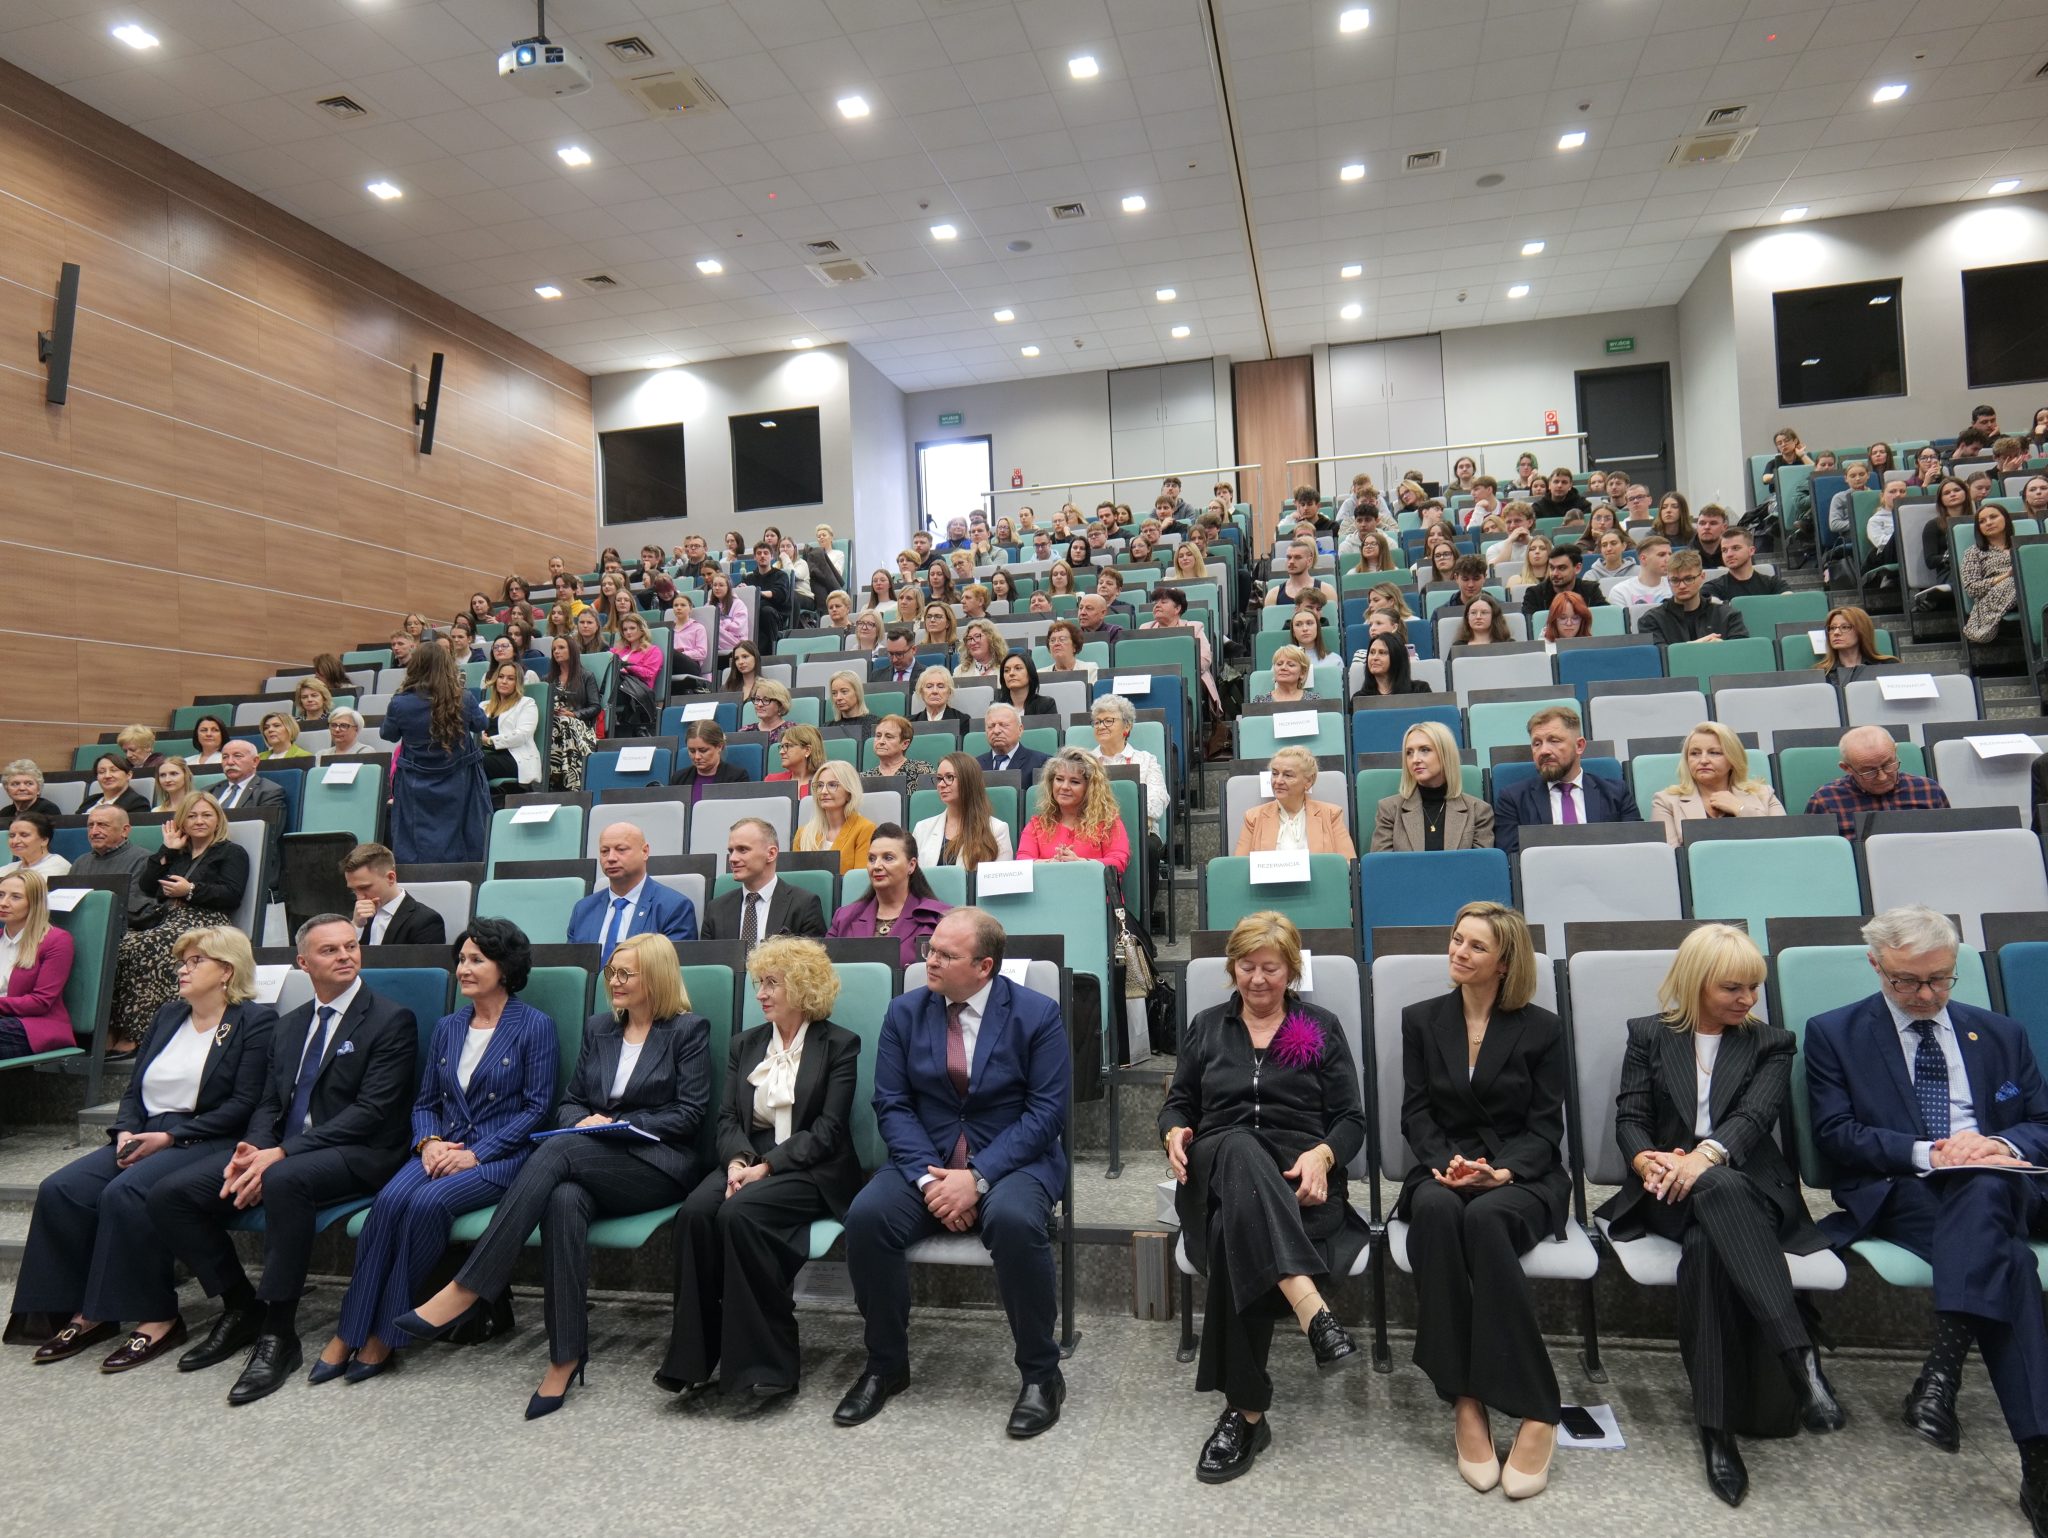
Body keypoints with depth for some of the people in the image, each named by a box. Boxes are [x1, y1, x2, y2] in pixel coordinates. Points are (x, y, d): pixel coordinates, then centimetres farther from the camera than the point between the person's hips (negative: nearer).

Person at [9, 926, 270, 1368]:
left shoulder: (256, 1022, -5)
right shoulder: (168, 1016, 19)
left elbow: (243, 1105, -12)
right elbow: (134, 1089, 18)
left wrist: (169, 1137, -16)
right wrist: (126, 1131, -2)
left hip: (205, 1143, -8)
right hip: (144, 1137, 8)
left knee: (125, 1194, -29)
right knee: (59, 1190, -14)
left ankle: (157, 1318, -18)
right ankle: (88, 1312, -5)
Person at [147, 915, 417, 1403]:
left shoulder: (391, 1020, -4)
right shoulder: (289, 1026, 19)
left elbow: (372, 1112, -13)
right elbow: (268, 1103, 16)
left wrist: (282, 1153, -19)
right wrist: (252, 1150, -8)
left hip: (356, 1156, -7)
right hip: (278, 1153, 7)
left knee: (284, 1180, -37)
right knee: (170, 1196, -9)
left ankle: (278, 1333, -23)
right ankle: (241, 1306, 8)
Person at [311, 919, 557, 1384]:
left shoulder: (535, 1026, -3)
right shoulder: (448, 1028, 15)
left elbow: (536, 1108, -7)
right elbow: (424, 1101, 17)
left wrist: (476, 1154, -15)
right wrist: (428, 1142, -5)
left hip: (500, 1156, -5)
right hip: (442, 1150, 5)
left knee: (428, 1202, -30)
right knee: (390, 1199, -25)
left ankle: (386, 1333, -17)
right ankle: (348, 1333, -19)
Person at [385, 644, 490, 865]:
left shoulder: (400, 704, -14)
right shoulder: (463, 701, -14)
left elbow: (389, 735, 4)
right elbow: (483, 724, 8)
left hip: (416, 790, 0)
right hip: (459, 787, 1)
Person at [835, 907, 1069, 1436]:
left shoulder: (1037, 1014, -6)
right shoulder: (905, 1011, 3)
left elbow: (1046, 1112, -10)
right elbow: (891, 1104, 0)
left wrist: (978, 1176, -20)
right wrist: (928, 1178, -16)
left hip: (1013, 1160, -3)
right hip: (927, 1159, 3)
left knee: (1013, 1221, -35)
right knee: (866, 1216, -25)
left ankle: (1041, 1374, -12)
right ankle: (885, 1364, -1)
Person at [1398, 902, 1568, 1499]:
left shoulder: (1541, 1028, 6)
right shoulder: (1421, 1020, 11)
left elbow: (1546, 1126, 1)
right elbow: (1416, 1113, 7)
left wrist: (1501, 1172, -17)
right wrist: (1445, 1162, -14)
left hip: (1522, 1176, -2)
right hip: (1443, 1169, 2)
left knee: (1485, 1217, -38)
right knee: (1435, 1210, -36)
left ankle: (1535, 1414, -31)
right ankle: (1465, 1401, -33)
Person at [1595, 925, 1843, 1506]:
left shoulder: (1771, 1044, 15)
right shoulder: (1648, 1036, 16)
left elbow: (1755, 1116, -5)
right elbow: (1629, 1118, 6)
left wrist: (1708, 1154, -27)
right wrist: (1649, 1162, -19)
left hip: (1749, 1189, 0)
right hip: (1668, 1195, 0)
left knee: (1707, 1245, -37)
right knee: (1717, 1190, -38)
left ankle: (1717, 1427, -38)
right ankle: (1800, 1358, -42)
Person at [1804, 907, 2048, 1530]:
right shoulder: (1833, 1033, 10)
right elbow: (1834, 1135, 1)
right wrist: (1923, 1152, -13)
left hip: (1998, 1187, 2)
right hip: (1896, 1194, -2)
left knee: (1981, 1188, -37)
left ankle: (1941, 1368, -42)